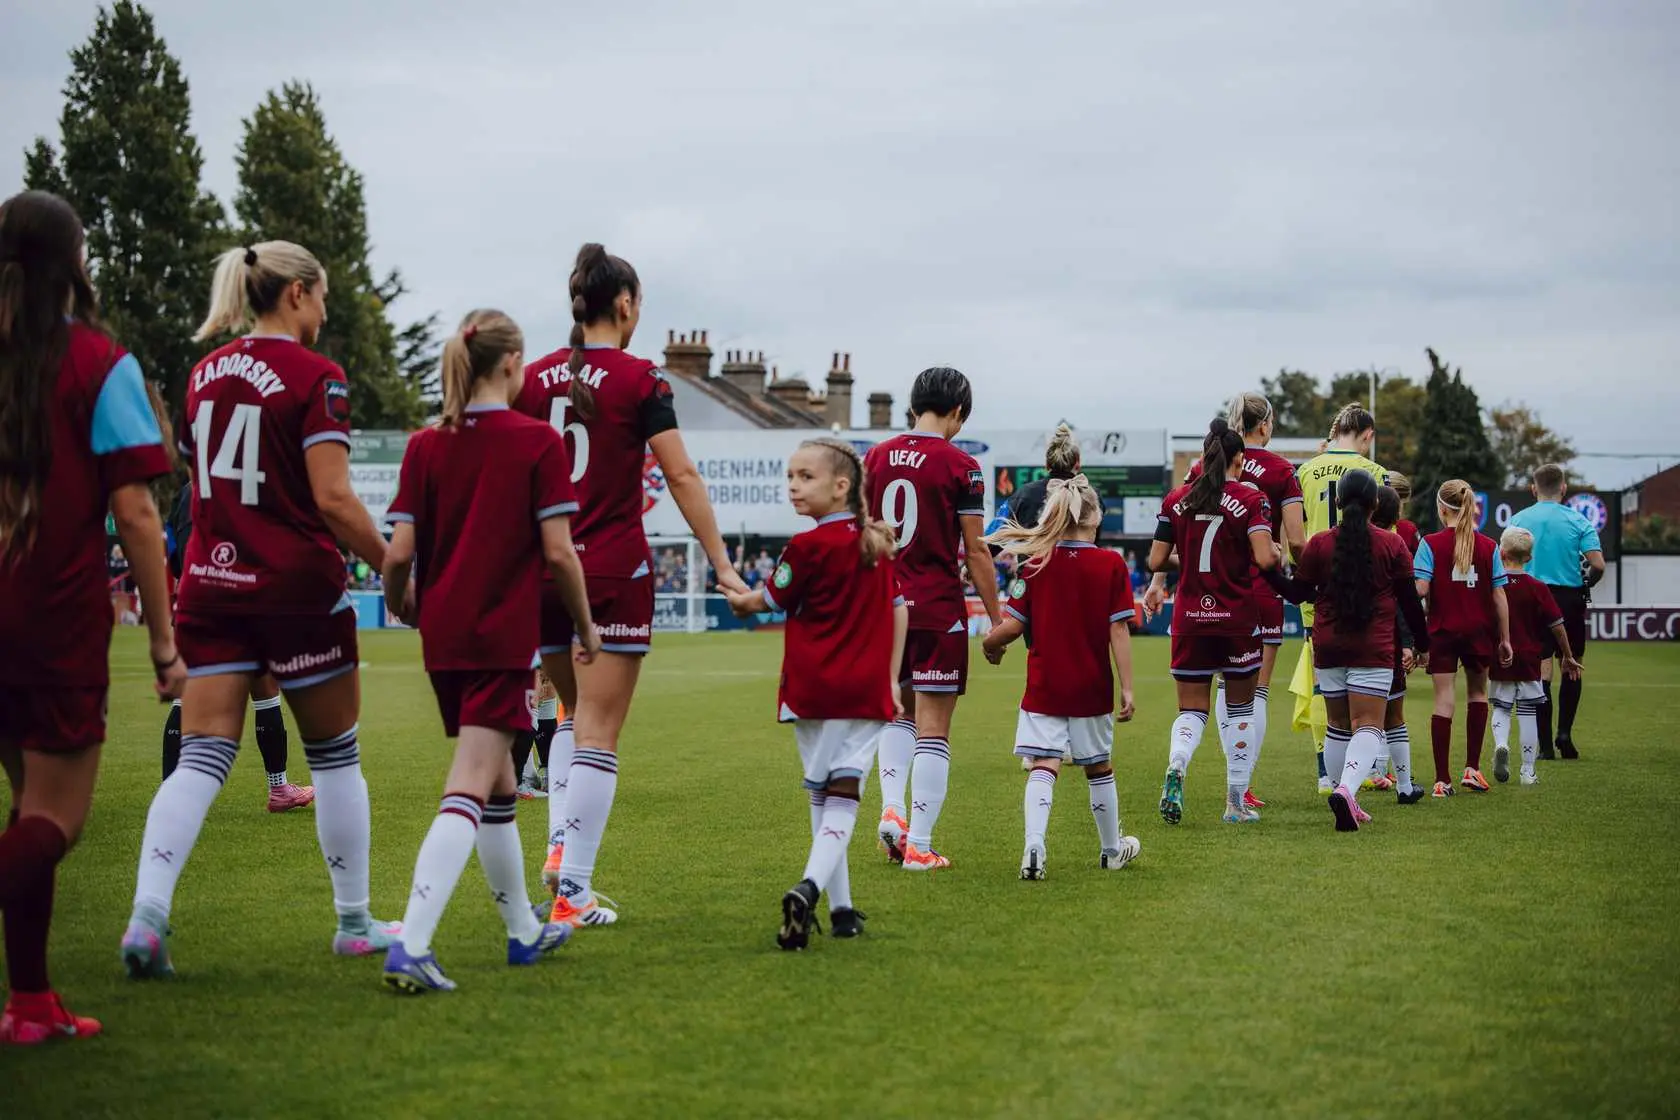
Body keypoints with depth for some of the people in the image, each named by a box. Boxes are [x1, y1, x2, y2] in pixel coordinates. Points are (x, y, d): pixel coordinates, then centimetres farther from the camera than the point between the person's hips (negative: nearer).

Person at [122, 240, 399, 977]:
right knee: (334, 754, 10)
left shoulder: (205, 373, 10)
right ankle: (355, 923, 19)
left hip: (210, 584, 5)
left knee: (201, 757, 0)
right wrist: (393, 566, -7)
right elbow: (332, 499, -17)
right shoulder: (312, 375, -10)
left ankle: (147, 913, -18)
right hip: (296, 586, -5)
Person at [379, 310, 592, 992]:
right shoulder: (539, 443, -7)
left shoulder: (425, 447, 3)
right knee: (470, 790, -8)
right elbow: (558, 553, -10)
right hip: (503, 636, -5)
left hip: (443, 634, 5)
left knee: (499, 783, 19)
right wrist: (586, 627, 4)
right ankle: (411, 946, -22)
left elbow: (399, 553, -2)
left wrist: (399, 602, 19)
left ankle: (524, 931, 32)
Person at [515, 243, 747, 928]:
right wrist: (722, 565, -7)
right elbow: (681, 477, -10)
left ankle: (559, 844, 9)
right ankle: (573, 892, -3)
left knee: (576, 711, 24)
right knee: (599, 731, 0)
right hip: (614, 572, -4)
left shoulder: (534, 379, 4)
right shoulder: (639, 380, -7)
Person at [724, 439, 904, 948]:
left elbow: (768, 600, 5)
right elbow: (899, 611, 14)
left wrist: (739, 600, 26)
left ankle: (841, 907, 14)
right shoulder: (878, 543, 8)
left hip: (813, 690, -3)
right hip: (867, 691, 3)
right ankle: (809, 889, -26)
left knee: (822, 797, 11)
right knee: (844, 797, -4)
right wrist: (891, 679, 20)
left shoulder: (809, 546, -9)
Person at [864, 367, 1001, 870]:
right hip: (939, 611, -5)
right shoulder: (959, 466, -9)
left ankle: (891, 808, 4)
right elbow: (975, 552, -8)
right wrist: (996, 619, 0)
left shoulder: (876, 457, 5)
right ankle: (918, 846, 2)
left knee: (899, 712, 22)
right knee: (933, 729, 1)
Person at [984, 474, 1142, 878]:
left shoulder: (1035, 562, -3)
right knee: (1099, 767, 16)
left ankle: (1034, 844, -24)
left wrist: (991, 643, 15)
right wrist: (1127, 689, -6)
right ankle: (1112, 849, 32)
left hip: (1044, 685, 0)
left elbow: (1013, 624, -6)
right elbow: (1119, 631, -8)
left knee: (1043, 767, -3)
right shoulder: (1112, 564, -5)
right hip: (1092, 686, 0)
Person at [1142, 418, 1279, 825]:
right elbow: (1264, 558, -17)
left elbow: (1156, 561, 3)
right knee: (1239, 708, 14)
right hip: (1237, 618, -2)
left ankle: (1175, 766, -25)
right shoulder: (1251, 499, -6)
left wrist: (1156, 584, 24)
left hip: (1189, 619, 2)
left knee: (1192, 710, 7)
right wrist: (1277, 554, 5)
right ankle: (1236, 802, 14)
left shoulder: (1176, 500, 3)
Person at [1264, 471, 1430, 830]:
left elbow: (1298, 592, 8)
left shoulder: (1319, 544, 0)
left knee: (1338, 726, 16)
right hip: (1373, 651, -3)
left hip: (1328, 648, 3)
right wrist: (1422, 643, 15)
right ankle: (1346, 789, -31)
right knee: (1369, 727, -7)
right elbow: (1409, 600, 3)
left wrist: (1267, 570, 20)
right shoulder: (1392, 545, -2)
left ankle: (1345, 798, 22)